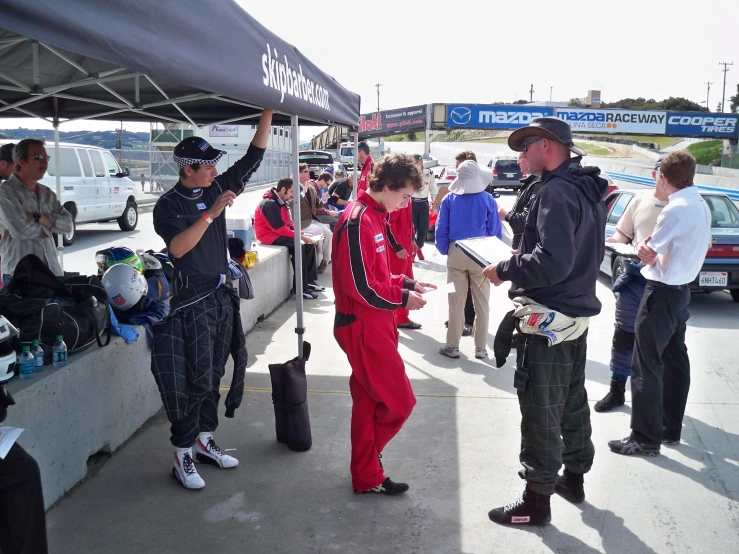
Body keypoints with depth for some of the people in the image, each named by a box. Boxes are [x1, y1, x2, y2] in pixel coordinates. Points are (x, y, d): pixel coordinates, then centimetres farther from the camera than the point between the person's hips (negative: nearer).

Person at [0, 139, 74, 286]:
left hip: (52, 272, 6)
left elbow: (67, 224, 4)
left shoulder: (47, 193, 15)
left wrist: (39, 218, -12)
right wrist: (51, 224, -1)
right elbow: (20, 230, -18)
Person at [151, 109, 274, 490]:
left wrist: (268, 111, 0)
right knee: (196, 379, -5)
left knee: (213, 374, 13)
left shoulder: (216, 188, 7)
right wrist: (211, 214, -28)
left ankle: (204, 442, 26)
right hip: (191, 300, -7)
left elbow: (253, 157, 5)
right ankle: (182, 457, 6)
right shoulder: (169, 204, -9)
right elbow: (177, 247, -24)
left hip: (221, 295, 7)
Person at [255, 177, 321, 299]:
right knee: (298, 247, -28)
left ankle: (309, 280, 1)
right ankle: (300, 288, -25)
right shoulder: (269, 204, -20)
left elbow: (288, 223, 15)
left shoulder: (281, 202, 10)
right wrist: (300, 236, -20)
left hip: (280, 234, 10)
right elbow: (279, 228, -24)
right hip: (270, 235, -10)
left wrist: (301, 234, -1)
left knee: (309, 245, -2)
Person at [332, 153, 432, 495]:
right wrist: (403, 298, -11)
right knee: (399, 402, -2)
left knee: (369, 403, 16)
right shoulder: (358, 221, -19)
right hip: (363, 327, -10)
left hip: (375, 325, 10)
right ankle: (366, 471, 19)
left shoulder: (375, 216, 13)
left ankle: (367, 477, 28)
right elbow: (361, 287, -22)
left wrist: (406, 284, 7)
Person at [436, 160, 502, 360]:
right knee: (482, 303, 10)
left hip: (456, 254, 1)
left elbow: (441, 231, -1)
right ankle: (480, 347, 17)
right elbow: (495, 231, -1)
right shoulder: (488, 200, -5)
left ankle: (452, 346, 16)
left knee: (456, 302, 9)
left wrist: (445, 252, 11)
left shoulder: (449, 200, -3)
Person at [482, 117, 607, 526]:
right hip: (577, 313, 10)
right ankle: (574, 477, 38)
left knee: (541, 413, 1)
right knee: (572, 401, 21)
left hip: (547, 320, -10)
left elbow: (552, 262, -30)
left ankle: (537, 501, 13)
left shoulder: (557, 191, -20)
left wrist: (504, 270, -17)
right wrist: (526, 256, 14)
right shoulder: (587, 189, 11)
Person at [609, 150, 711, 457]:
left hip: (662, 293, -10)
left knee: (646, 367, -3)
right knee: (674, 361, 16)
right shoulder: (701, 205, 9)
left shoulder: (676, 209, -21)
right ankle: (671, 429, 27)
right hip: (682, 290, 10)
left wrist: (643, 243, 1)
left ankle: (645, 439, 3)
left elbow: (646, 255, -20)